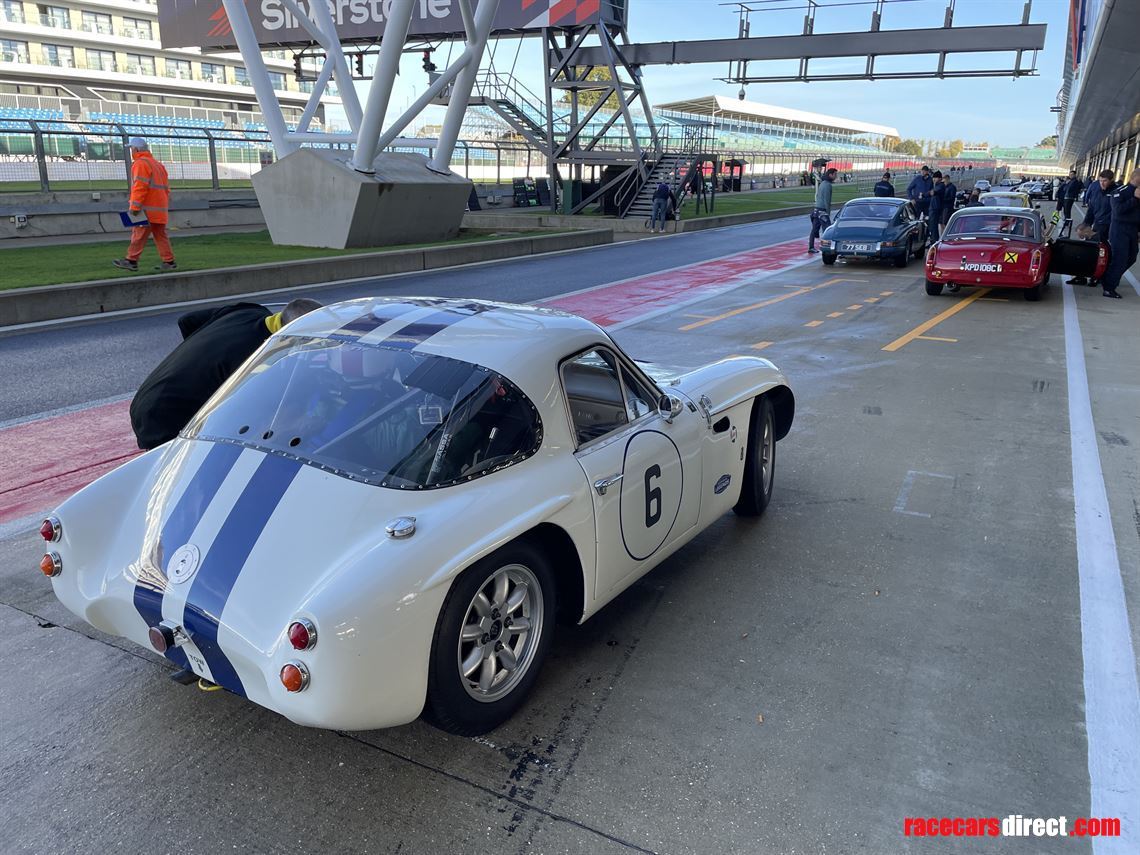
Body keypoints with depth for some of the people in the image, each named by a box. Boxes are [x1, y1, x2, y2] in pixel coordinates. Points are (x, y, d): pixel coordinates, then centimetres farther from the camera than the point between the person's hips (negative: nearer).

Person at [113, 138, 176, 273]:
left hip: (147, 210, -9)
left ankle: (131, 260, -1)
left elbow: (139, 187, -18)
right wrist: (165, 204, 23)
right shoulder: (157, 164, 21)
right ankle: (169, 261, 7)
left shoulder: (140, 163, -8)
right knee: (160, 235, 9)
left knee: (139, 234, -5)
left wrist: (135, 206, -18)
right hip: (160, 209, 9)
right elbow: (166, 187, 21)